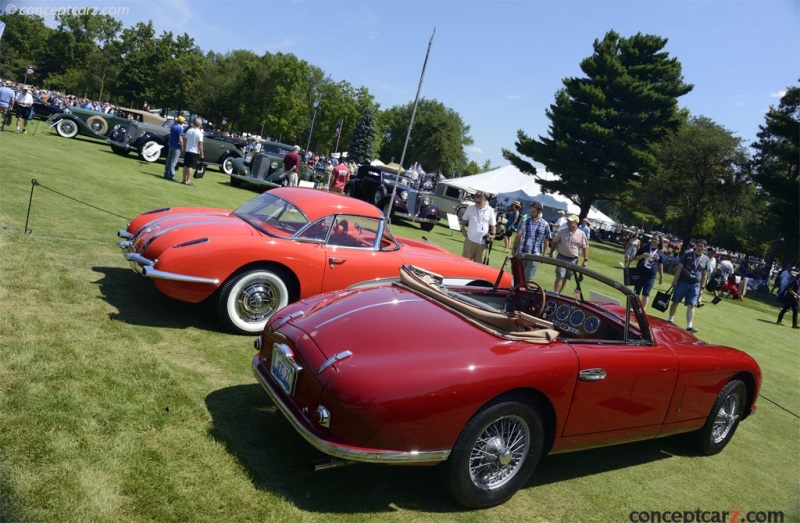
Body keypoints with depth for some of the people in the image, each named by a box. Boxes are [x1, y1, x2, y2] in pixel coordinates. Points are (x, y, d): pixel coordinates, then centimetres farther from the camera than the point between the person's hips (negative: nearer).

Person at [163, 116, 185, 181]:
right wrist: (182, 147, -11)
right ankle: (171, 175, -7)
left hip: (171, 146, 8)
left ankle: (166, 174, 17)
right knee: (173, 161, -7)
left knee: (169, 160, 12)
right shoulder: (180, 128, -14)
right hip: (177, 147, -8)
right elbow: (180, 139, -18)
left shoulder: (172, 127, 11)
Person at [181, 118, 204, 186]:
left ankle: (184, 179, 15)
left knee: (185, 165, 11)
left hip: (187, 151, 5)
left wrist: (184, 149, 19)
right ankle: (188, 180, -6)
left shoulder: (189, 130, 5)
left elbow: (185, 141, 9)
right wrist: (202, 154, -10)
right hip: (195, 152, -5)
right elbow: (200, 144, -15)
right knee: (191, 166, -4)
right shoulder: (199, 133, -13)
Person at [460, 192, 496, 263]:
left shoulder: (490, 210, -1)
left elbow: (493, 224, 6)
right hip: (470, 239, 0)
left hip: (482, 241, 0)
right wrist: (463, 229, 3)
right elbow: (464, 219, 13)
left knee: (478, 263, 9)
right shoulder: (470, 208, 0)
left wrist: (492, 234, -6)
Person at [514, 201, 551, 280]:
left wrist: (544, 255, 0)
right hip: (521, 253, 2)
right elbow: (518, 236, 5)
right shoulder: (525, 221, 1)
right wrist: (514, 249, 4)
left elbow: (546, 241, 2)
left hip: (535, 254, -2)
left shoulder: (545, 224, -2)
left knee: (528, 277, 1)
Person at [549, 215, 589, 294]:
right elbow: (555, 242, 7)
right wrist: (551, 253, 6)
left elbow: (585, 247, -1)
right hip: (561, 257, -1)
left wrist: (585, 260, -6)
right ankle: (555, 293, -10)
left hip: (573, 259, 1)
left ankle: (558, 293, 22)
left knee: (565, 278, 10)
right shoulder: (562, 231, 0)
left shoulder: (581, 234, -2)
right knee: (560, 276, -11)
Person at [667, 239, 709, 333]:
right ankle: (670, 320, 24)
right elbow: (679, 267, -4)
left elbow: (704, 274, 12)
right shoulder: (687, 254, -2)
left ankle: (689, 326, -8)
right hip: (682, 282, -1)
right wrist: (675, 280, -10)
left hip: (695, 285, 1)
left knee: (691, 305, -4)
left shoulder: (705, 259, 7)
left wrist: (702, 287, 8)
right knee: (675, 301, 8)